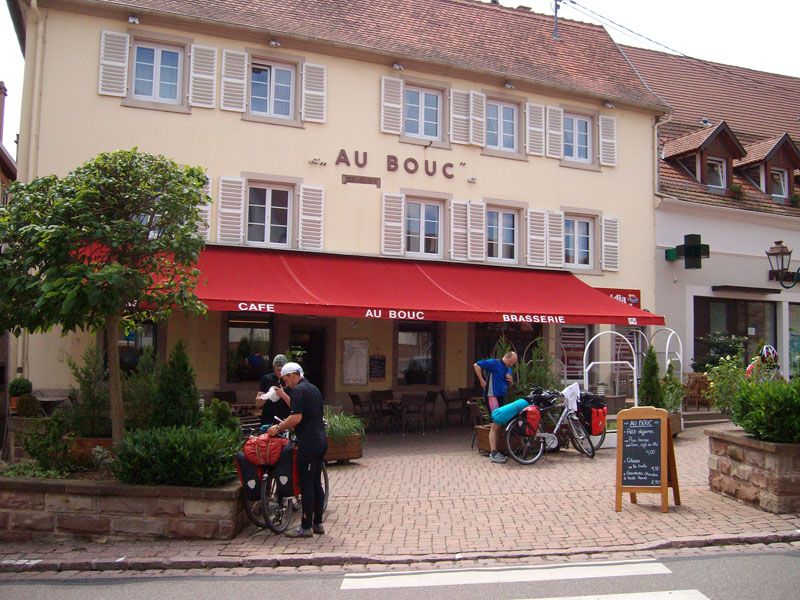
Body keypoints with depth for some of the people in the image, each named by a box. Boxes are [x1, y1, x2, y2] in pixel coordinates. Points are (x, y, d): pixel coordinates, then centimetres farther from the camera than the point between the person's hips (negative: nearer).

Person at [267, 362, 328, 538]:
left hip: (308, 442, -9)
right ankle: (317, 523, 20)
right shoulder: (313, 388, 18)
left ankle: (306, 527, 4)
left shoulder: (299, 390, -11)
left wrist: (278, 428, -7)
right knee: (316, 484, 14)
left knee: (306, 485, -3)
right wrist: (284, 396, 27)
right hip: (320, 440, 9)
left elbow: (297, 417, -20)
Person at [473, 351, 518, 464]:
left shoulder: (508, 369, 16)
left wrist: (510, 380, 2)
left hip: (501, 398, 9)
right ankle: (493, 454, -10)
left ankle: (494, 451, 19)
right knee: (495, 425, -11)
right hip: (492, 396, -9)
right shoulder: (494, 363, -11)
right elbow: (476, 365, -18)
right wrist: (482, 381, -15)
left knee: (498, 426, 12)